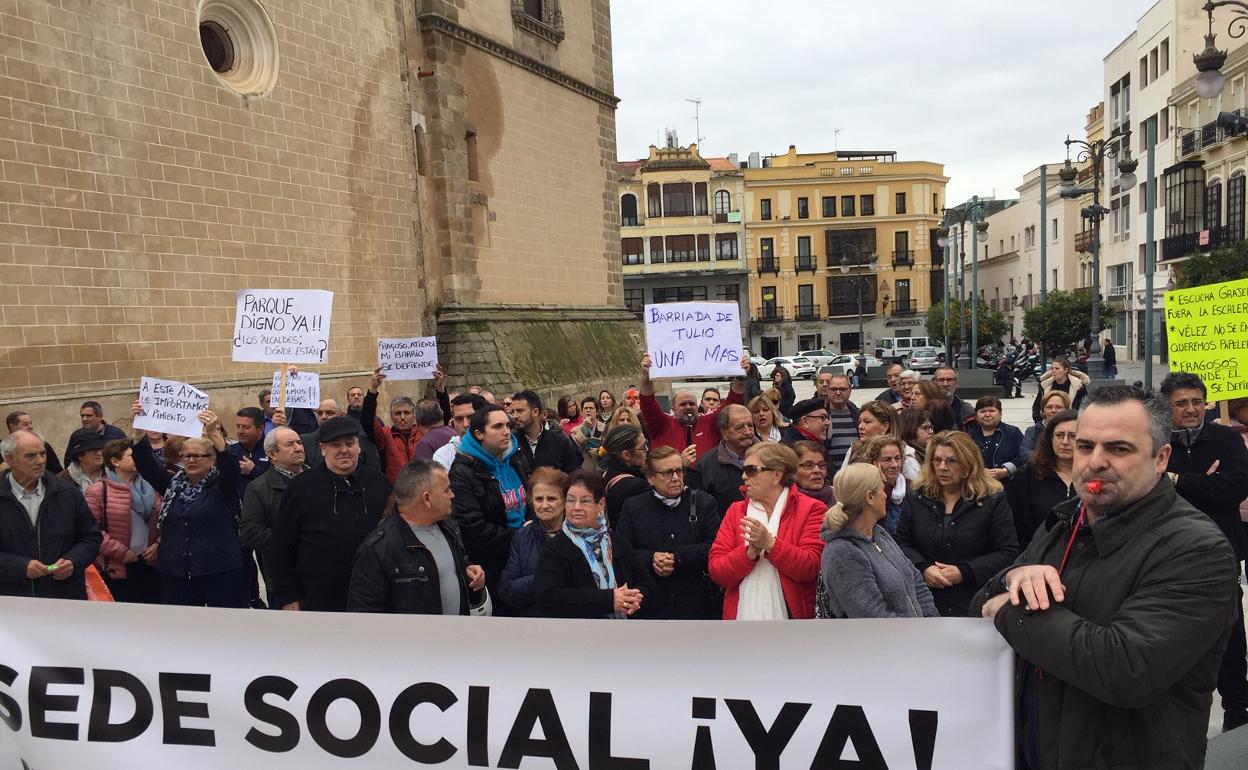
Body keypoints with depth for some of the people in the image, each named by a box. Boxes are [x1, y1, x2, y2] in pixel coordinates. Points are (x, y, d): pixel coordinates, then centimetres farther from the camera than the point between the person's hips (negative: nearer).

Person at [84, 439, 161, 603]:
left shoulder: (149, 489, 13)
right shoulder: (98, 490, -4)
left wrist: (157, 545, -2)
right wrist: (120, 552, -14)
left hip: (150, 566, 5)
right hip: (116, 570, -5)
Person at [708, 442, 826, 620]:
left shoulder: (811, 509, 0)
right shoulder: (736, 511, 9)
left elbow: (811, 567, -11)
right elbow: (716, 571, 0)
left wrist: (770, 544, -19)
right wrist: (751, 551, -14)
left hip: (791, 614, -2)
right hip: (742, 614, 2)